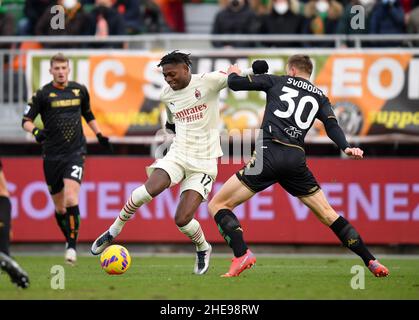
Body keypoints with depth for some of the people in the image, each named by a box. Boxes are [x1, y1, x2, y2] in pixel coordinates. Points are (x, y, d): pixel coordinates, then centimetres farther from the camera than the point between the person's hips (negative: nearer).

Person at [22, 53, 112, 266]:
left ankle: (72, 246, -17)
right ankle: (70, 241, 29)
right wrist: (35, 131, -21)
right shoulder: (43, 94, -1)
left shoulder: (79, 90, 8)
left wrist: (100, 136, 16)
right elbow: (26, 120, -1)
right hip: (52, 155, 0)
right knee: (59, 207, 6)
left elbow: (88, 115, 25)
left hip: (75, 153, 0)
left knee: (71, 198, -20)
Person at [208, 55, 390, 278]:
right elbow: (331, 125, 4)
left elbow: (235, 84, 12)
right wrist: (346, 148, -9)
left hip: (268, 153, -3)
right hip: (296, 160, 3)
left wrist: (233, 74, 34)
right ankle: (371, 261, 12)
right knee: (327, 213, 16)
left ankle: (242, 254, -19)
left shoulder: (276, 82, 15)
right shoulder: (319, 97, 21)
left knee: (217, 205, 3)